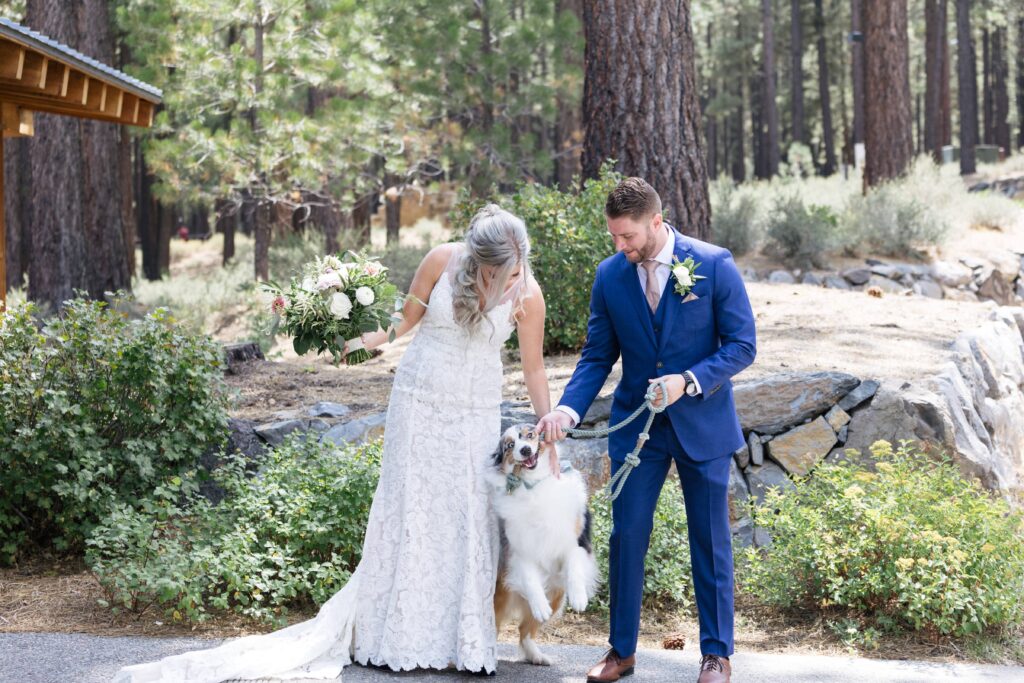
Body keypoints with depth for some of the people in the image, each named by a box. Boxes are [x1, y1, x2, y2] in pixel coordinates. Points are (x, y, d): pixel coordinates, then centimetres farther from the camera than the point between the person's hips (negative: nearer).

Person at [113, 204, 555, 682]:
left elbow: (534, 369, -4)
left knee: (469, 521, -2)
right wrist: (354, 342, -9)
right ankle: (397, 635, 12)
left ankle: (457, 641, 10)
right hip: (418, 404, 1)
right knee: (407, 512, 3)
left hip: (475, 416, 0)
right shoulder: (443, 261, -13)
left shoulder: (527, 294, -13)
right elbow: (407, 318, 3)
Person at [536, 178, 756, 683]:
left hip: (702, 423, -2)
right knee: (626, 536, 3)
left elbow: (742, 345, -9)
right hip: (636, 426, 3)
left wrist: (688, 382, -23)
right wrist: (568, 408, -13)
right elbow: (598, 355, 3)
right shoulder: (610, 275, -3)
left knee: (710, 542, 7)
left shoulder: (714, 265, -13)